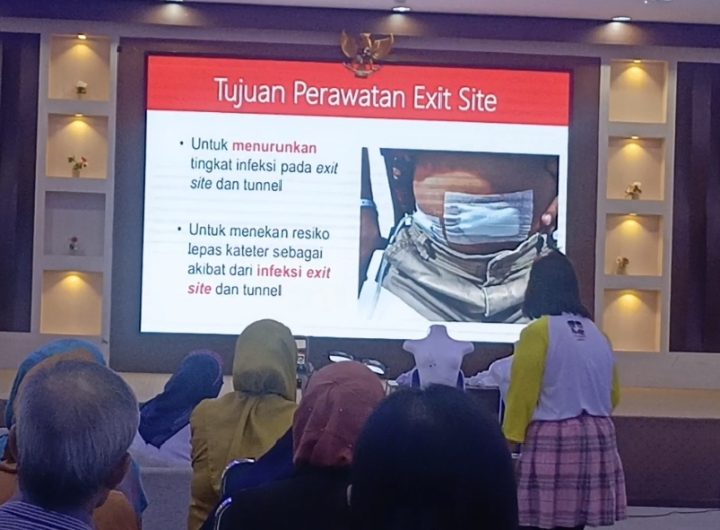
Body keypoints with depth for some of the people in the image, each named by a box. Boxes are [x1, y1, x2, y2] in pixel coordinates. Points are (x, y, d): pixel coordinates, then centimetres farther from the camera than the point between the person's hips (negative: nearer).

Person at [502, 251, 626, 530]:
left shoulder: (538, 332, -9)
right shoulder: (597, 334, 11)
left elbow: (521, 393, -9)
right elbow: (612, 395, 18)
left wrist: (510, 439, -3)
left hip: (552, 442, -7)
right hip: (597, 440, 7)